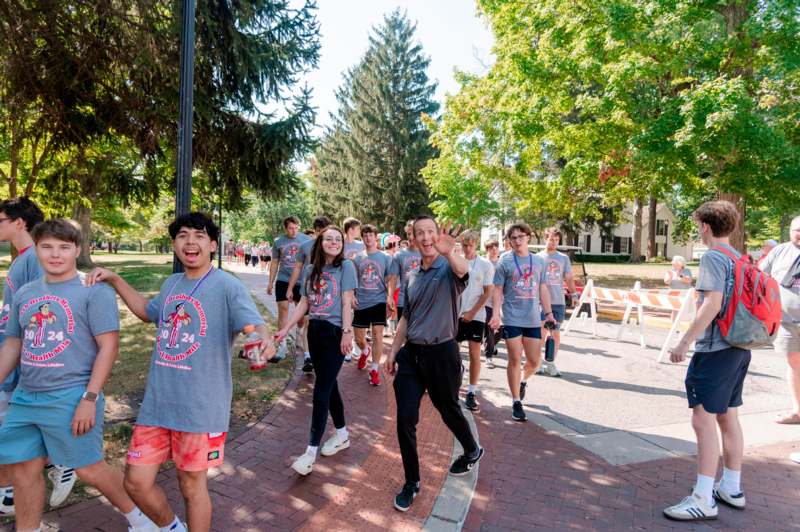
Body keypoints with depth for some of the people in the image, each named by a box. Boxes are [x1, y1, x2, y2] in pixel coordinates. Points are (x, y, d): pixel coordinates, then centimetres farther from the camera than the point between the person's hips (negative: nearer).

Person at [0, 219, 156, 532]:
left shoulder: (94, 291, -9)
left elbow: (109, 346, -14)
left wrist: (90, 398, -18)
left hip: (71, 398, -6)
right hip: (26, 397, 6)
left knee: (88, 469, 4)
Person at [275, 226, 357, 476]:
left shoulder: (346, 266, -5)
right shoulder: (310, 269, 8)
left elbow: (347, 301, -9)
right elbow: (304, 303, 10)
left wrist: (347, 332, -14)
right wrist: (285, 329, 5)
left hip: (335, 332, -6)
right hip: (315, 331, 6)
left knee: (322, 390, -7)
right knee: (329, 385, 15)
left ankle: (311, 451, -1)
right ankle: (342, 435, 32)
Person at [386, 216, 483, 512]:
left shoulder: (449, 269, -10)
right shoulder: (411, 277, 9)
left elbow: (463, 270, -37)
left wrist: (448, 252, -59)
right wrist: (393, 351, 15)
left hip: (441, 353, -5)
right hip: (410, 354, 5)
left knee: (448, 410, 16)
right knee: (405, 419, 1)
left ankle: (472, 451, 46)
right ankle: (411, 482, 19)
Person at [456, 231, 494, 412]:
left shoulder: (485, 265, -2)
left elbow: (487, 292, -3)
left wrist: (472, 312, -10)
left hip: (475, 316, -2)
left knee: (475, 354, -1)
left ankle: (471, 392, 8)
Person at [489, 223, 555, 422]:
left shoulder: (538, 261, 9)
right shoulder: (504, 261, -2)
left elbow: (543, 289, 14)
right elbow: (498, 290, -3)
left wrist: (548, 312, 7)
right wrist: (496, 314, -13)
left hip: (533, 319, 4)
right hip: (512, 319, -3)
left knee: (534, 361, 7)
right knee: (515, 360, -1)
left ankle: (523, 381, 40)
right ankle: (516, 402, 12)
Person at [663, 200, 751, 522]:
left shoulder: (713, 257, -13)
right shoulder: (740, 259, 13)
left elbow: (713, 303, -22)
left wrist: (685, 342, -21)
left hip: (715, 349, -9)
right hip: (738, 348, 9)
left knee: (704, 420, -6)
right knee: (728, 418, 17)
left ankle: (703, 500, -1)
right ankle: (731, 488, 29)